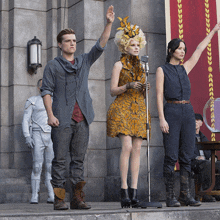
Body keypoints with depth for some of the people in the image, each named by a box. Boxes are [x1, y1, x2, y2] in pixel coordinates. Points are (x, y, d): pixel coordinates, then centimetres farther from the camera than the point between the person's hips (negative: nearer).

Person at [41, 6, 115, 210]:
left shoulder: (84, 61, 17)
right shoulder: (52, 66, 6)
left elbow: (100, 45, 9)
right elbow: (46, 91, 1)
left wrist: (109, 23, -4)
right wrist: (50, 114, -11)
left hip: (82, 118, 4)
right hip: (62, 119, -4)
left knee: (78, 159, 4)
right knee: (60, 159, -4)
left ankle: (77, 198, 7)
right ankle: (59, 199, -1)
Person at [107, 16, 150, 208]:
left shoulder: (141, 66, 18)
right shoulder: (119, 65, 3)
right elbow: (113, 91, -3)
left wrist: (146, 88, -3)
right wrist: (128, 86, -19)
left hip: (139, 110, 5)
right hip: (122, 108, -5)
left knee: (137, 149, -3)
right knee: (127, 146, -17)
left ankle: (134, 191, -4)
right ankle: (124, 190, -15)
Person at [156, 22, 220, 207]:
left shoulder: (185, 69, 17)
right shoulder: (162, 70, 4)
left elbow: (199, 50, 24)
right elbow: (159, 95, -4)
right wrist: (162, 118, -13)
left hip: (188, 112, 5)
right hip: (171, 112, -5)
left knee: (187, 155, 1)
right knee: (171, 155, -7)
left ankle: (185, 195, 4)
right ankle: (170, 197, -4)